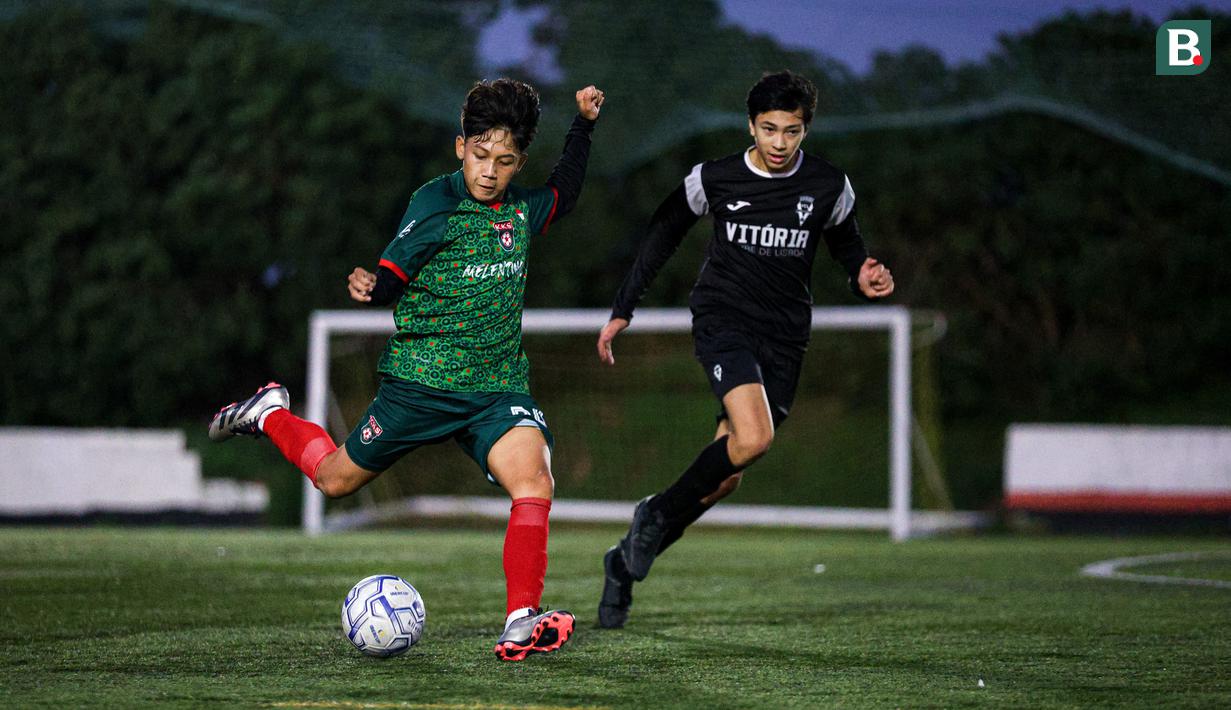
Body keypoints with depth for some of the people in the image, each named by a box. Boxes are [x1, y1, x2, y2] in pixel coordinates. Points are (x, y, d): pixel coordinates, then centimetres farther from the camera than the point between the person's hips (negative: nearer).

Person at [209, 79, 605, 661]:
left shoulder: (522, 210, 7)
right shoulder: (436, 204, -10)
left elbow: (562, 195, 29)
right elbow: (392, 275, -15)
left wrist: (583, 127, 19)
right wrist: (368, 286, -38)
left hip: (498, 386, 4)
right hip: (421, 380, -3)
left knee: (533, 482, -22)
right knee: (337, 479, 11)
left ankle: (521, 626, -23)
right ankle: (270, 414, 41)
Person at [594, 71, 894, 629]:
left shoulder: (829, 187, 0)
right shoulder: (713, 179, -4)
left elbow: (846, 244, 17)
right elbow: (663, 233, 10)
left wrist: (864, 278, -6)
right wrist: (622, 310, 10)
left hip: (783, 338, 3)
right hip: (721, 319, -3)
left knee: (725, 476, 1)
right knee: (753, 438, -28)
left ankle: (627, 562, 19)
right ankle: (658, 512, -4)